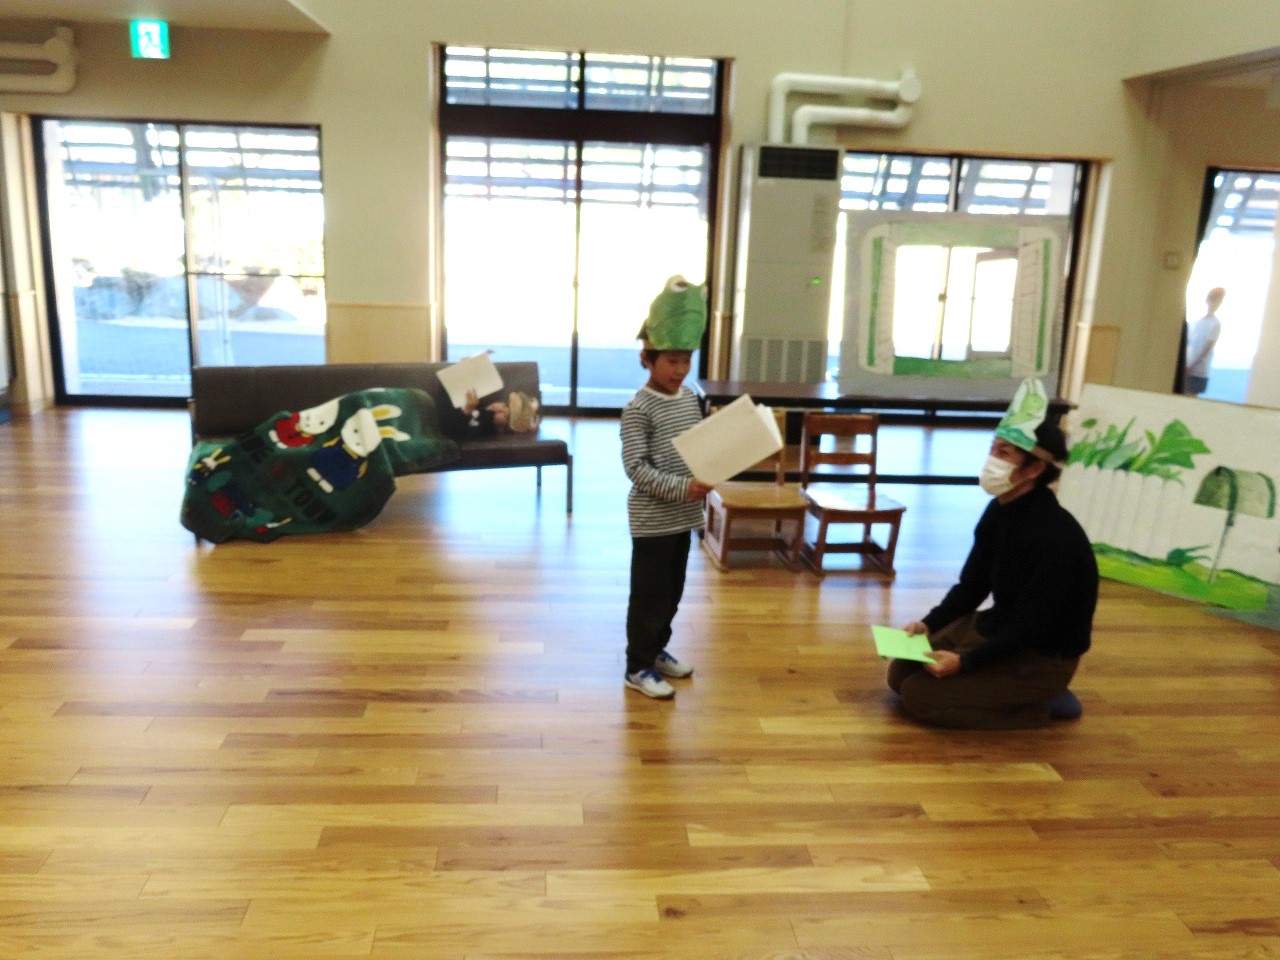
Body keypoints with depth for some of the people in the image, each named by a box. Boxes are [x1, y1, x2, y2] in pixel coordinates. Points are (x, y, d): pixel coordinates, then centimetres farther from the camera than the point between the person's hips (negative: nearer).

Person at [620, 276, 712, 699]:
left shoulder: (690, 397, 6)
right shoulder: (638, 409, -17)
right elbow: (636, 467, -21)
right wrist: (681, 488, -27)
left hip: (683, 516, 7)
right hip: (652, 518, -7)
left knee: (672, 591, 18)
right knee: (649, 594, 2)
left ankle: (657, 650, 36)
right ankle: (637, 668, 16)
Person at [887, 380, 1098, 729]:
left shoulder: (1054, 537, -29)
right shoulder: (999, 510, -1)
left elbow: (1031, 630, -26)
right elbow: (972, 585, 7)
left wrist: (965, 663, -28)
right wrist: (928, 624, -5)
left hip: (1041, 656, -9)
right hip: (992, 626, 9)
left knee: (919, 695, -16)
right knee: (901, 673, 6)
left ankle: (1042, 704, 0)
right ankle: (1008, 689, 14)